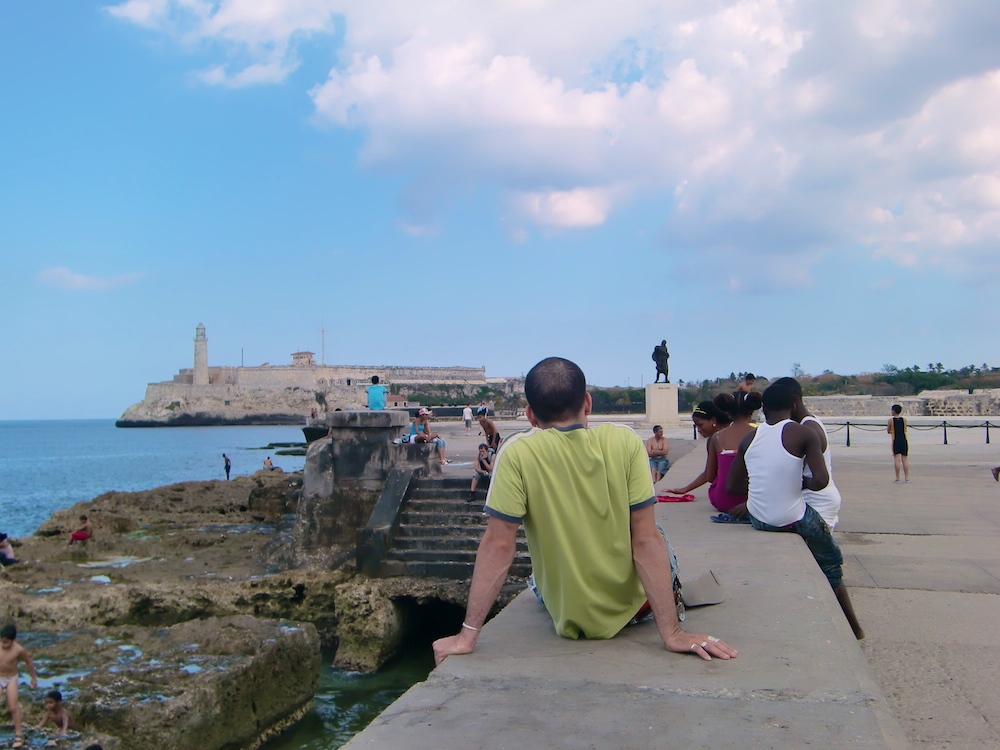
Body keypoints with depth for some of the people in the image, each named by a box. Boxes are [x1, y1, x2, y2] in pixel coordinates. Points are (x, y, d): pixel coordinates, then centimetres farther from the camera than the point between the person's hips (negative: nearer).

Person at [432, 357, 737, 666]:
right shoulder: (625, 442, -15)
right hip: (631, 606, 0)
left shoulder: (517, 453, -19)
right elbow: (646, 541, -17)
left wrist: (467, 635, -14)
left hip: (568, 621, 0)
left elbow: (498, 546, -20)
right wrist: (672, 632, -15)